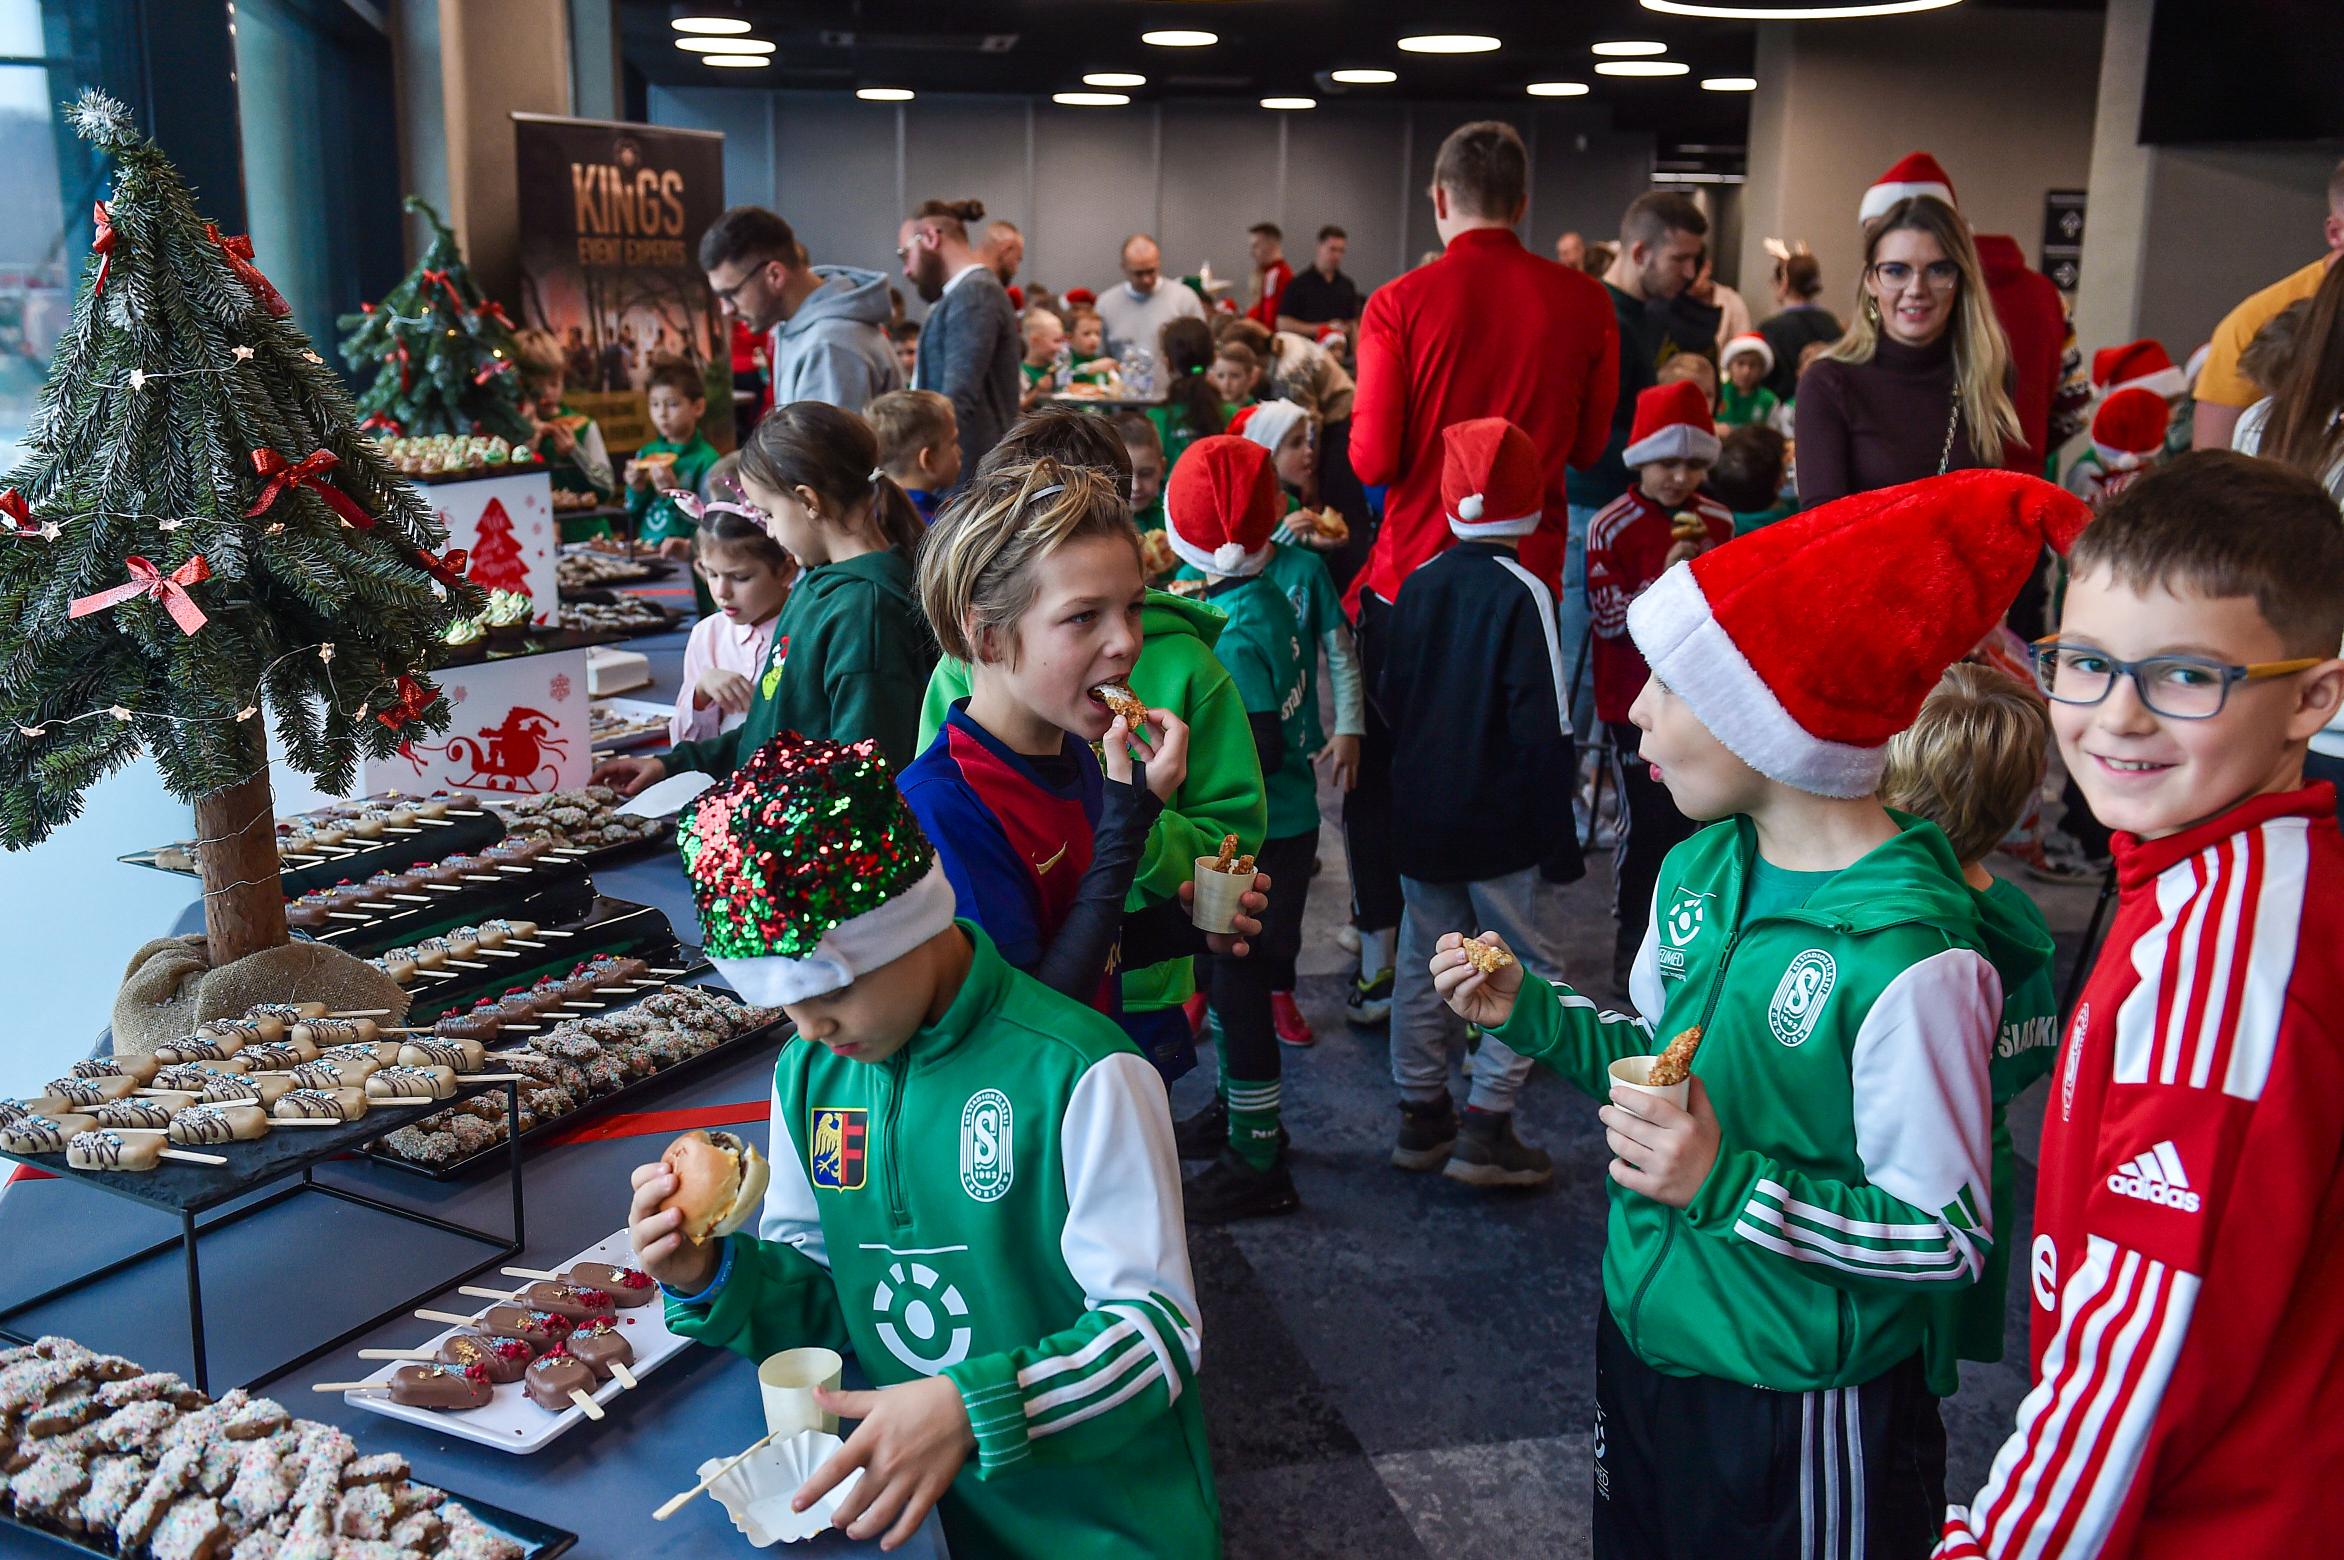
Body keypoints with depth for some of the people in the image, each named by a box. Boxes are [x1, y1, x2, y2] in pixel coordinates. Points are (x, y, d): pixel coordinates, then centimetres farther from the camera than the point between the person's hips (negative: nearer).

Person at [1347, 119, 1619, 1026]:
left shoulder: (1400, 305, -12)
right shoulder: (1581, 303, -6)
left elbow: (1373, 458, -13)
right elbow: (1590, 446, 3)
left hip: (1411, 574, -2)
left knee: (1380, 769, 16)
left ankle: (1385, 965, 21)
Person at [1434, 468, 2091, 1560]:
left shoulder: (1910, 957, -26)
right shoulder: (1697, 868, -3)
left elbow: (1950, 1240, -20)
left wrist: (1725, 1186, -28)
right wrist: (1530, 1012, -2)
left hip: (1802, 1407, -7)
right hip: (1644, 1336, 7)